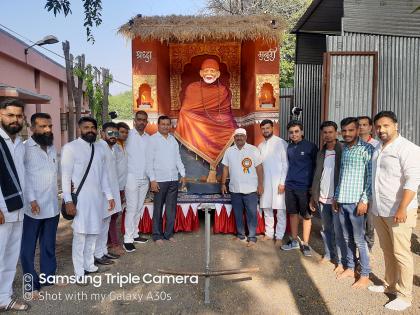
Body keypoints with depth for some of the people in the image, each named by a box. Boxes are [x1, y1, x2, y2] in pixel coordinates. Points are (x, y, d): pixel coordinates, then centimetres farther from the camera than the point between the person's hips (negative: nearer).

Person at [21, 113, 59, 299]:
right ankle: (32, 284, 17)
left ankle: (49, 275, 30)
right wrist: (31, 199, -21)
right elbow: (23, 176, -13)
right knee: (28, 248, 6)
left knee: (49, 245, 16)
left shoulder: (52, 147, 10)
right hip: (32, 208, -5)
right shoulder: (25, 148, -9)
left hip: (52, 206, 6)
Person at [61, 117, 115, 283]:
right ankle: (79, 272, 13)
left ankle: (89, 264, 28)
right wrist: (68, 200, -16)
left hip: (97, 197, 6)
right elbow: (65, 176, -10)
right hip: (80, 198, -5)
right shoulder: (70, 147, -7)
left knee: (93, 232, 12)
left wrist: (109, 195, 10)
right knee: (80, 234, -1)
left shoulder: (99, 149, 11)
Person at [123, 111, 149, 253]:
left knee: (139, 208, 12)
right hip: (132, 177, -5)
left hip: (145, 178, 5)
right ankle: (128, 239, 3)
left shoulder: (148, 138, 9)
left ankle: (135, 234, 23)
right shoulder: (128, 135, -6)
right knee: (131, 209, -5)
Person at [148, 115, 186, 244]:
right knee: (158, 209, 3)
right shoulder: (153, 139, -3)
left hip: (174, 180, 5)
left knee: (171, 208, 10)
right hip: (159, 180, -5)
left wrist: (182, 174, 7)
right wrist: (152, 179, -12)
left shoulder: (173, 139, 13)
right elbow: (149, 161, -7)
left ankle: (169, 233, 22)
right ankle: (157, 235, 16)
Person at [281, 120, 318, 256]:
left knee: (306, 216, 6)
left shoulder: (310, 147, -7)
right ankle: (294, 241, 27)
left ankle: (305, 244, 18)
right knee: (293, 214, 13)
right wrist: (287, 181, 13)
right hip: (290, 186, 5)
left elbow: (316, 167, -3)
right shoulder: (289, 147, 6)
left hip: (305, 187, -4)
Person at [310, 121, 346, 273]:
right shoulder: (321, 153, 11)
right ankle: (328, 254, 29)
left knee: (339, 232, 1)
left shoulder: (343, 151, -7)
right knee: (326, 229, 16)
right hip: (322, 198, 6)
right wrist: (313, 196, 12)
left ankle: (342, 261, 12)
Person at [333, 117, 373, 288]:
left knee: (359, 240, 2)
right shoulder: (344, 149, 13)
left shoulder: (366, 149, -8)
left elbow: (371, 176, -12)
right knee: (347, 238, 15)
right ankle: (350, 268, 29)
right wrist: (336, 196, 16)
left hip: (356, 201, -6)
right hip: (342, 201, 7)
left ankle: (365, 275, 15)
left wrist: (364, 199, -17)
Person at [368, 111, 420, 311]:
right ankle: (389, 285, 30)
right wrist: (372, 204, 21)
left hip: (398, 211, -7)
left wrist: (402, 209, -23)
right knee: (387, 251, 16)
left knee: (401, 254, 2)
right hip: (378, 210, 7)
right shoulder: (377, 149, 12)